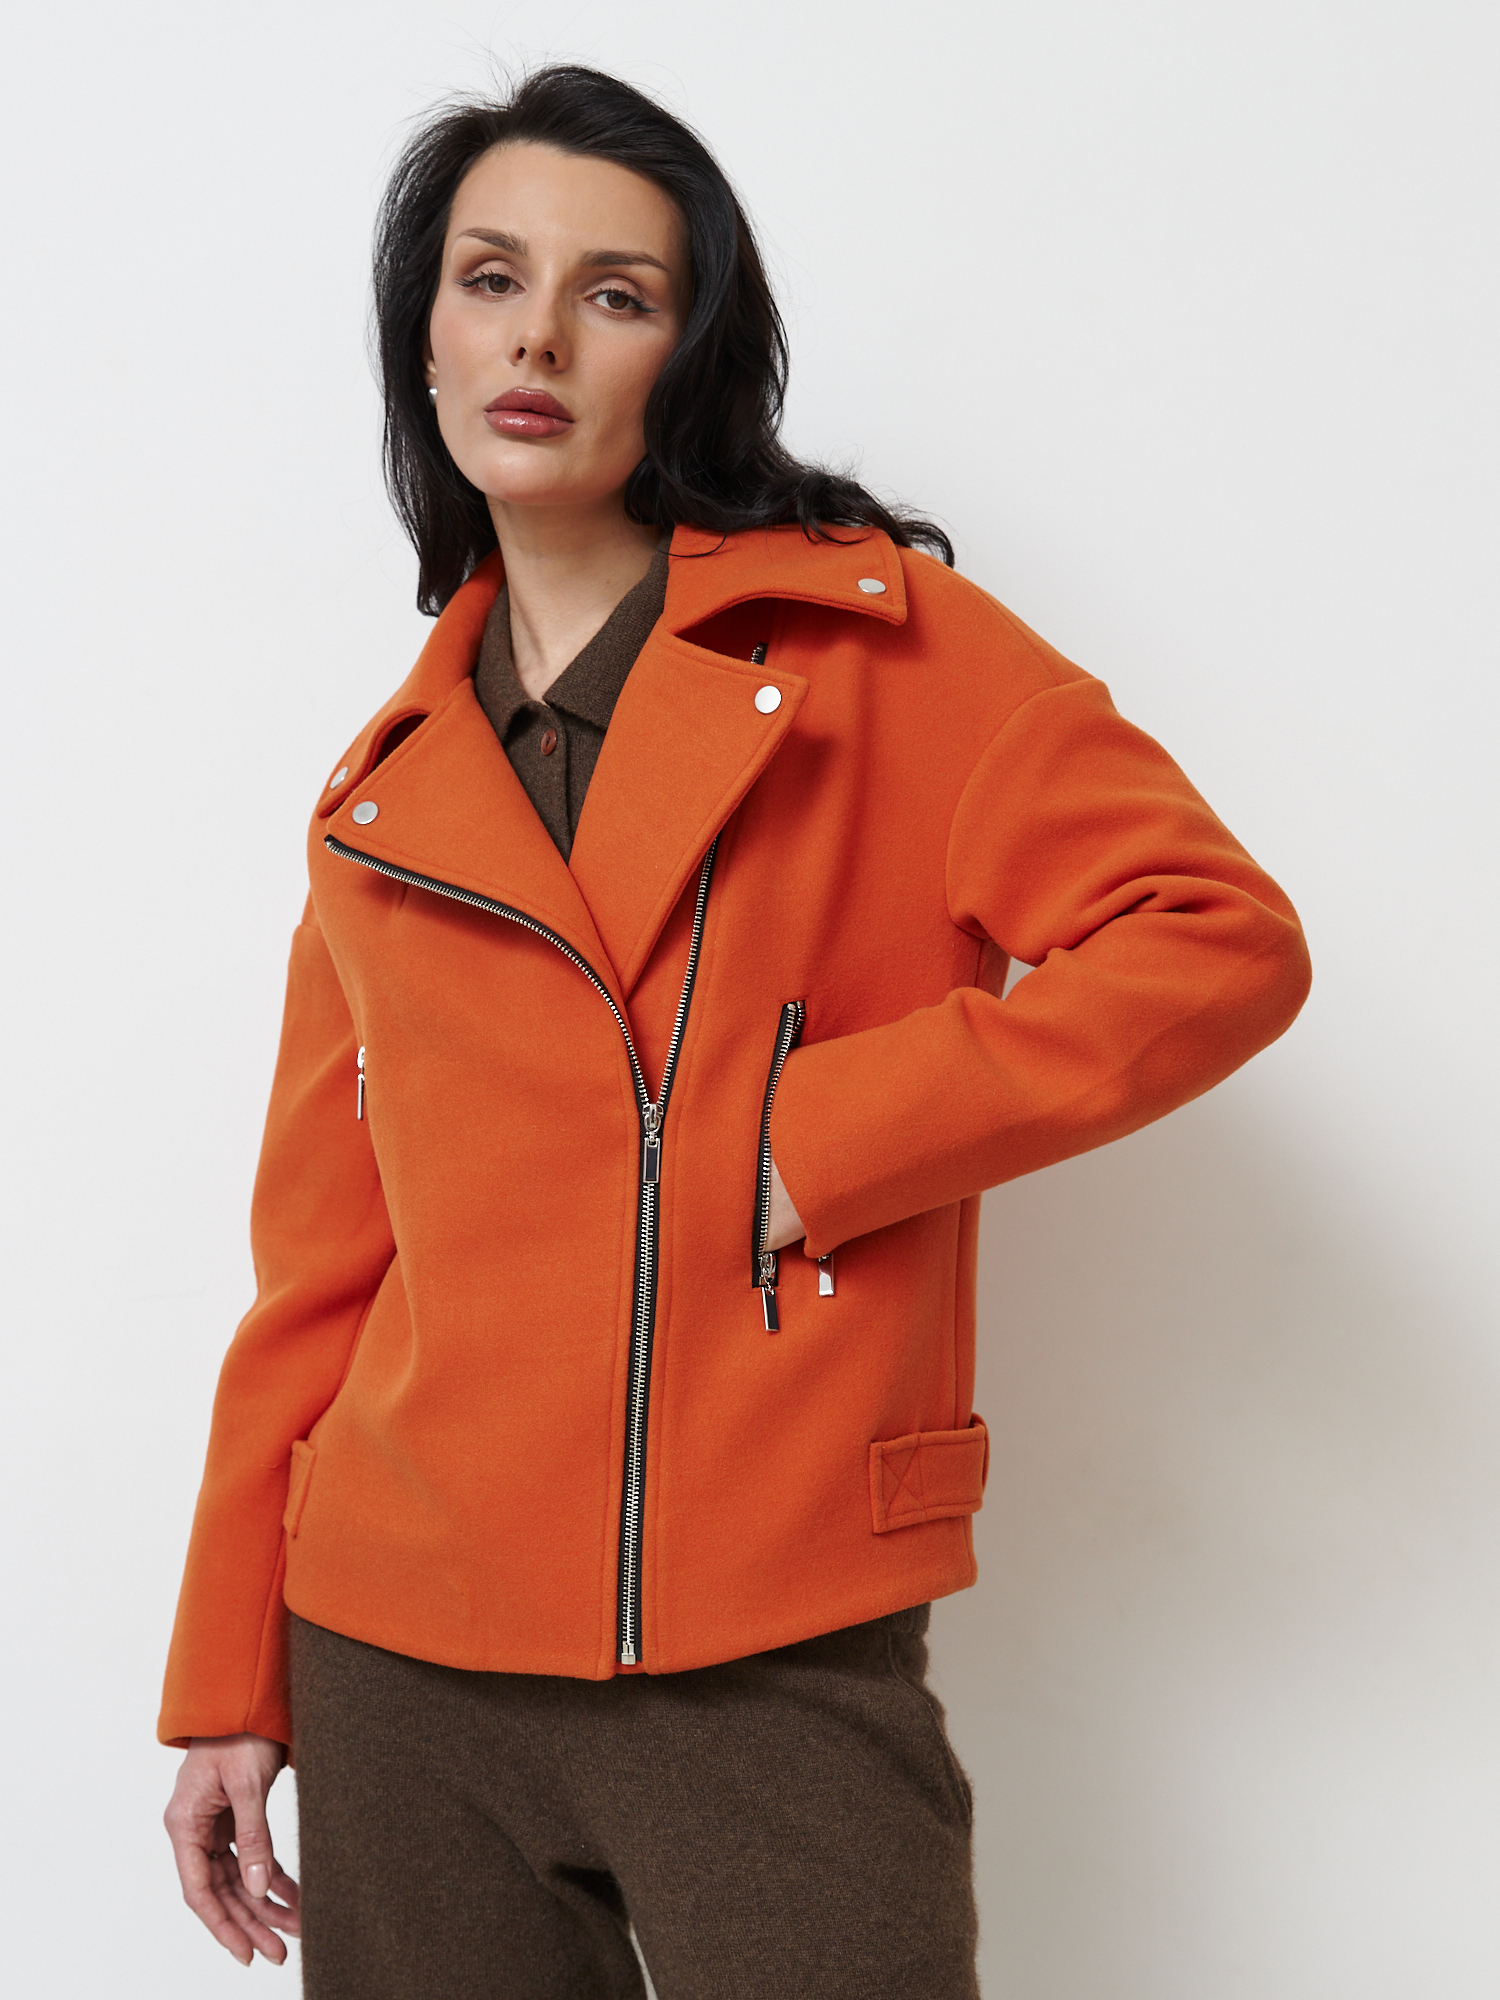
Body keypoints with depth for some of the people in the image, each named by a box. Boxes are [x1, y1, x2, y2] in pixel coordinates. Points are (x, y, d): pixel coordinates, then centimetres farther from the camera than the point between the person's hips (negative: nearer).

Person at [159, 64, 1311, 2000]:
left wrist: (813, 1138, -14)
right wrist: (227, 1678, 10)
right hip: (400, 1676, 4)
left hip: (778, 1672, -3)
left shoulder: (875, 641, 0)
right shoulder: (390, 788, 11)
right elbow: (322, 1253, 12)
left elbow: (1216, 939, -9)